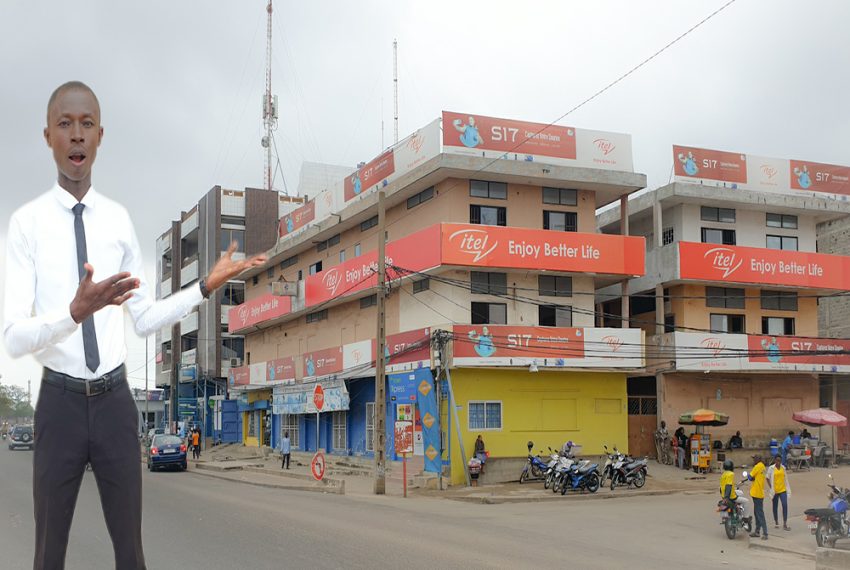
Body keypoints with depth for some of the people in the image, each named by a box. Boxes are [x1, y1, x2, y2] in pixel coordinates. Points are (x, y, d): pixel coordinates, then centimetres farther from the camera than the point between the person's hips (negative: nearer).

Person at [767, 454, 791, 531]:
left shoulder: (783, 468, 5)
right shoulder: (771, 468, -5)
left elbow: (785, 478, 13)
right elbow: (768, 478, -1)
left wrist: (788, 488, 9)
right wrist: (770, 488, -9)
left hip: (783, 490, 2)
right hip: (775, 490, -2)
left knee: (785, 505, -10)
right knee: (775, 506, 10)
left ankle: (785, 524, -7)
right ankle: (776, 522, 25)